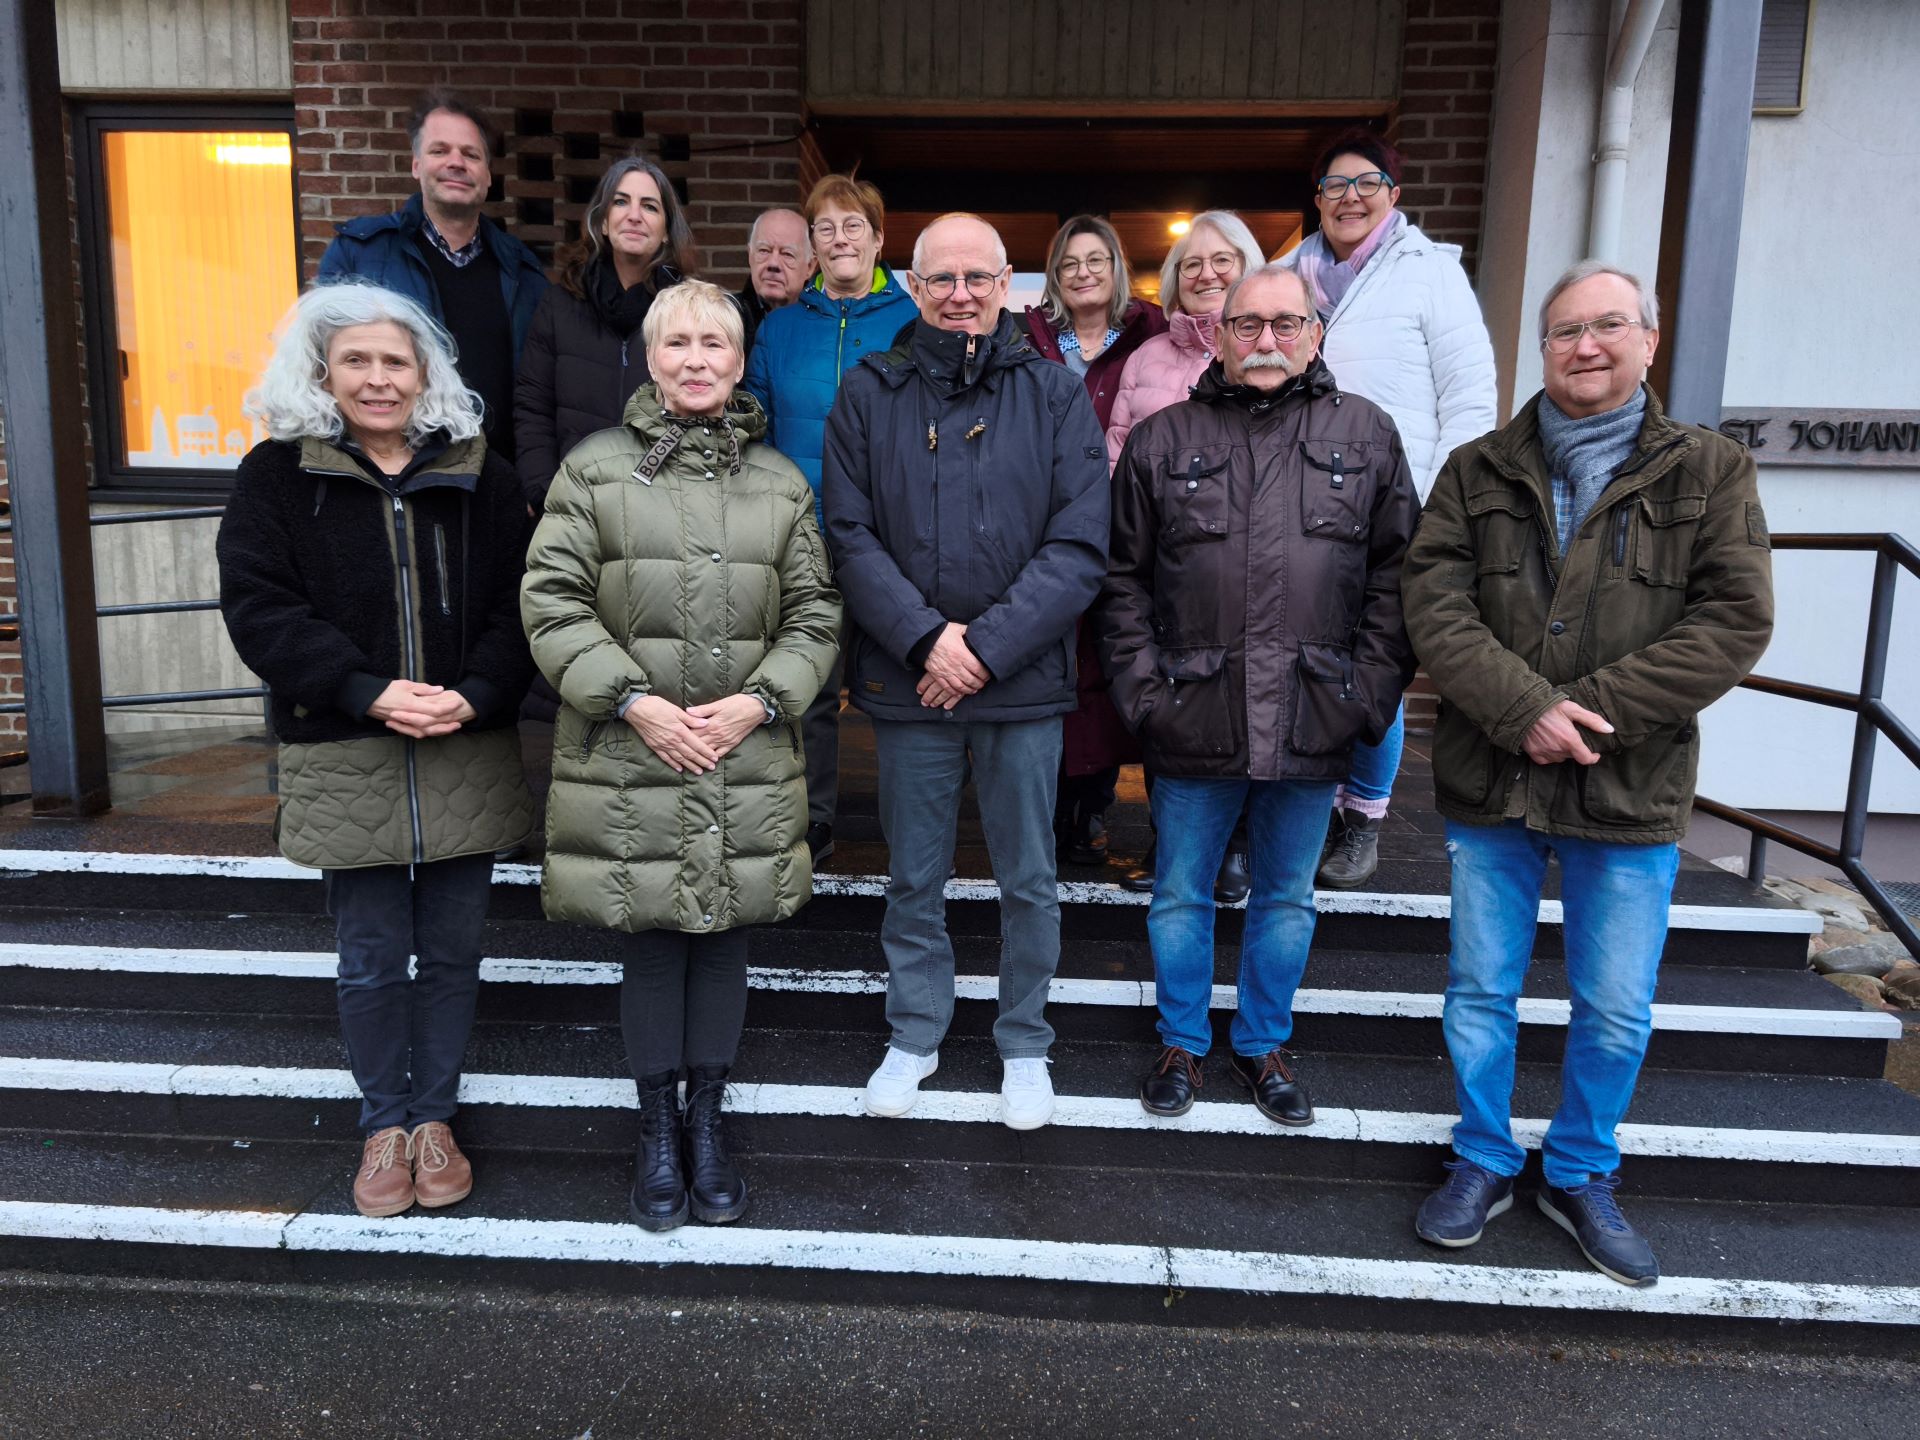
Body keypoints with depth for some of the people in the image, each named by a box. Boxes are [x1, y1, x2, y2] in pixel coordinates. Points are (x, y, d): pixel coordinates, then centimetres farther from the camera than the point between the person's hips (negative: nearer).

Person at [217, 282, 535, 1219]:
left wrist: (476, 695, -16)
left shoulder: (477, 474, 5)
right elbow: (258, 608, -7)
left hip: (467, 756, 1)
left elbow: (517, 605, 0)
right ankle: (384, 1125, 28)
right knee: (370, 960, 8)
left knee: (452, 952, 10)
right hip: (346, 763, -1)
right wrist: (370, 692, -18)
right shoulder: (276, 475, 1)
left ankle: (434, 1116, 29)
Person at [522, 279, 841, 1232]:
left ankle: (706, 1119, 31)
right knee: (650, 946, 8)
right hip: (627, 758, -2)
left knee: (723, 939, 11)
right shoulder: (593, 470, 1)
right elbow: (552, 601, -3)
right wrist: (633, 701, -13)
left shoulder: (781, 483, 8)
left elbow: (815, 612, 7)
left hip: (748, 760, 2)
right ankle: (659, 1129, 27)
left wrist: (760, 699, -8)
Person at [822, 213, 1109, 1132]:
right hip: (905, 678, 1)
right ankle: (915, 1034, 34)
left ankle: (1024, 1045, 31)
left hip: (1022, 679, 0)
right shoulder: (870, 393, 3)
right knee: (914, 875, 14)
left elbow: (1079, 546, -7)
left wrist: (987, 646, -15)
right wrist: (925, 637, -16)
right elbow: (850, 535, -3)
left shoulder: (1055, 394, 0)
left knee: (1028, 879, 11)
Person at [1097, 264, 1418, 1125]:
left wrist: (1368, 692, -4)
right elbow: (1123, 579, 4)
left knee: (1288, 897, 15)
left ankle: (1264, 1045, 35)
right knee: (1181, 894, 12)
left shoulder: (1366, 436, 6)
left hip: (1313, 724, 1)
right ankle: (1183, 1042, 32)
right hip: (1194, 723, 0)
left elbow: (1396, 575, 5)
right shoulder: (1162, 441, 4)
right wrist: (1145, 690, -4)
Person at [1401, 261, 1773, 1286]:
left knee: (1617, 1009, 10)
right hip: (1488, 781, 1)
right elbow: (1434, 604, -6)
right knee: (1481, 990, 12)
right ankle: (1483, 1163, 32)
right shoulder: (1477, 471, 4)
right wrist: (1525, 709, -20)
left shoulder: (1708, 471, 1)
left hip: (1631, 791, 0)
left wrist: (1588, 709, -17)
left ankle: (1582, 1176, 33)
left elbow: (1735, 621, -8)